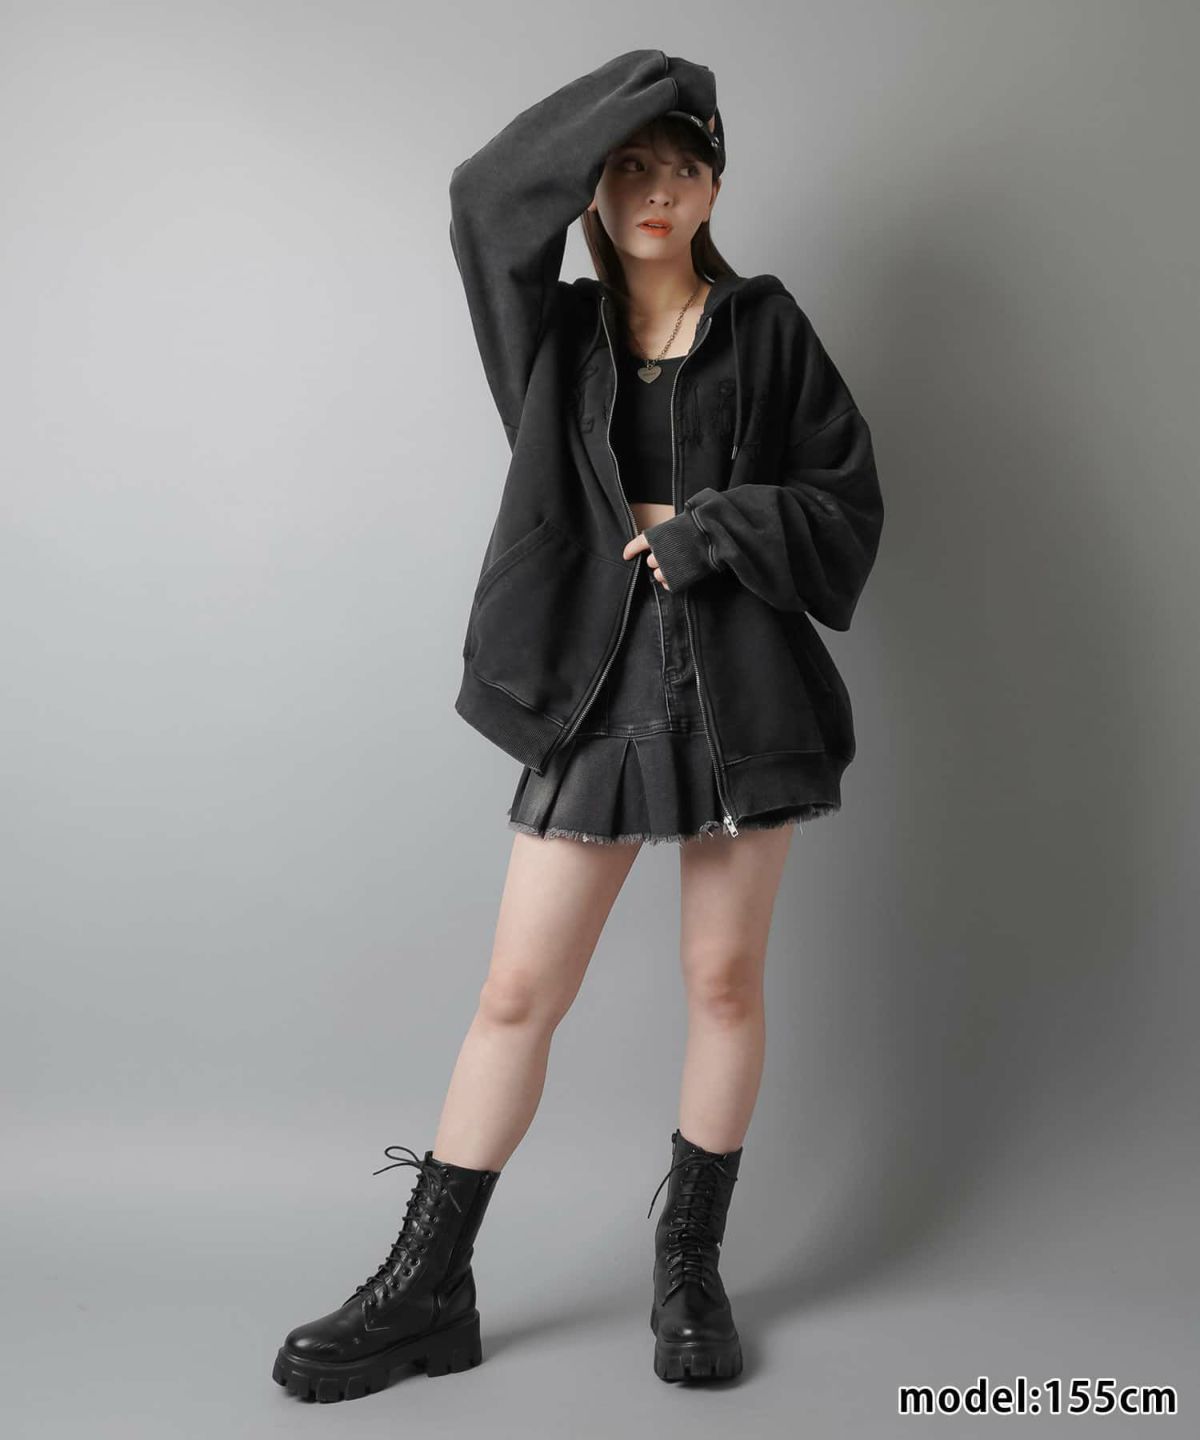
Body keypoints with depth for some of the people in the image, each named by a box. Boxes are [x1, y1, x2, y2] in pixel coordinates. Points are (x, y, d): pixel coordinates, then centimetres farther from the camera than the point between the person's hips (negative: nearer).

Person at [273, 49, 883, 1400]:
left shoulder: (767, 328, 7)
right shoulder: (558, 333, 9)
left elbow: (848, 502, 3)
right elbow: (490, 195, -9)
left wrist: (702, 528, -9)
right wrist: (635, 90, -6)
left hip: (744, 693, 0)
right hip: (597, 693, 0)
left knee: (725, 981, 6)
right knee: (518, 992, 1)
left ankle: (689, 1263, 23)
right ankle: (427, 1287, 12)